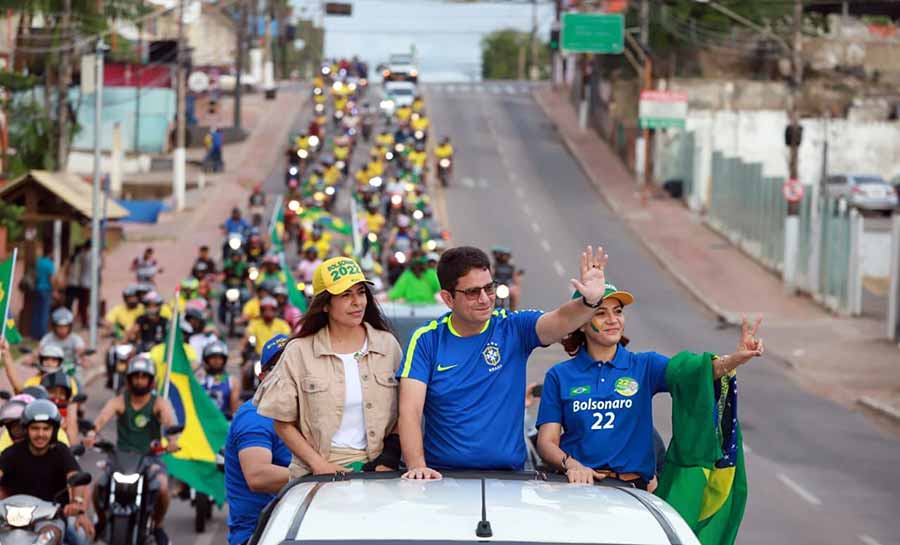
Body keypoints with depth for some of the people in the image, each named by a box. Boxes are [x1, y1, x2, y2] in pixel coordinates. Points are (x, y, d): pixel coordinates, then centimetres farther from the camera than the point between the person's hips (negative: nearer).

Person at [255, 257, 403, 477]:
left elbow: (404, 411, 12)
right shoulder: (299, 352, 4)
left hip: (376, 469, 1)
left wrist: (389, 458, -2)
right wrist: (318, 463, -7)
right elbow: (284, 424, 5)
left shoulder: (387, 344, 10)